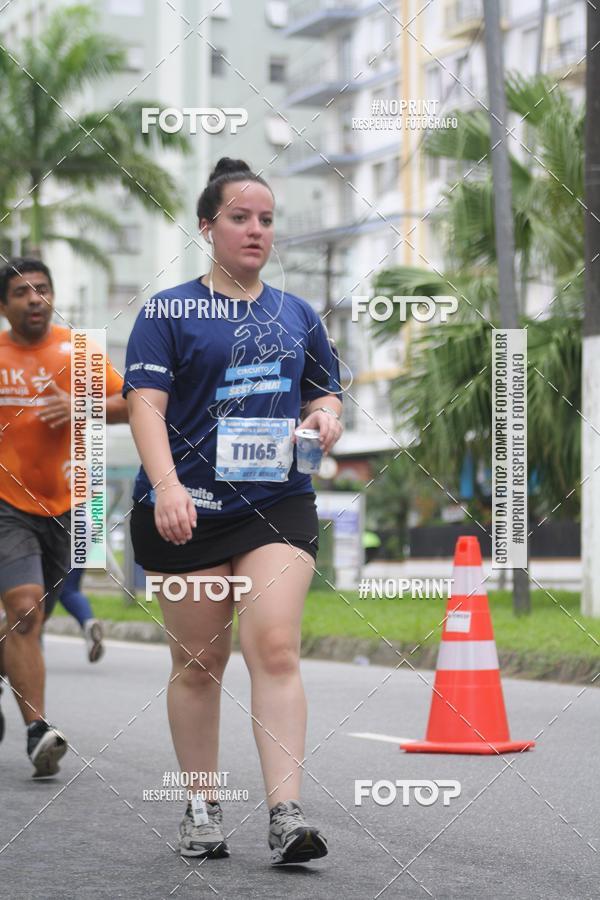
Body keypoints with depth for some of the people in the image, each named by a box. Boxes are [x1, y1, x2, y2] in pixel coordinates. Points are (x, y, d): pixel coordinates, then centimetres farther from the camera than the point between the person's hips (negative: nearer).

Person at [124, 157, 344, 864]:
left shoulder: (297, 315, 15)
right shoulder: (169, 311, 2)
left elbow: (326, 395, 23)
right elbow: (145, 403, -8)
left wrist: (325, 415, -3)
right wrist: (166, 486, -24)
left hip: (278, 505, 2)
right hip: (186, 509, -2)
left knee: (275, 648, -13)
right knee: (197, 662, 5)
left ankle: (286, 817, -16)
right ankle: (202, 811, 19)